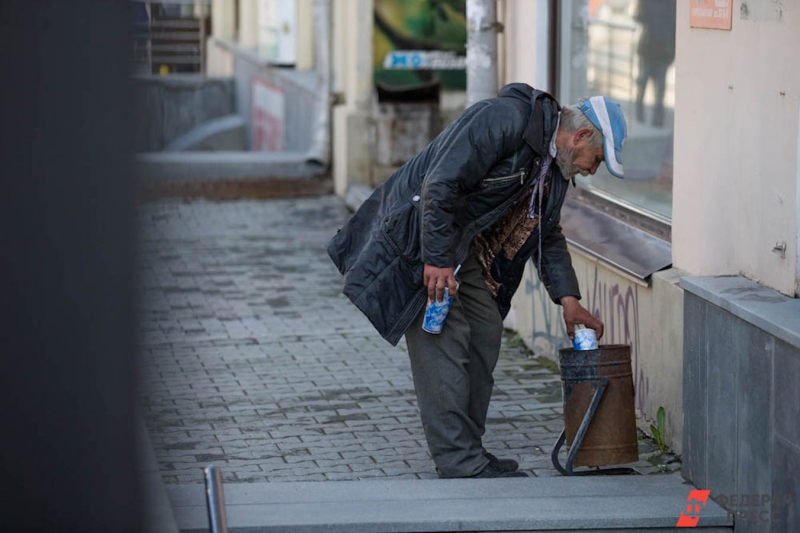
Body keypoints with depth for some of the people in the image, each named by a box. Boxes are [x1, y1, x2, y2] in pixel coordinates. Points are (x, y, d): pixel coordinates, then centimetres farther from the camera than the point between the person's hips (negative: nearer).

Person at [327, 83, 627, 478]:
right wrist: (437, 260, -29)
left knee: (485, 334, 8)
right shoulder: (505, 119, -24)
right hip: (418, 235, -10)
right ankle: (459, 464, -11)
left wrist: (568, 298, 10)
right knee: (443, 342, -12)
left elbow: (548, 236, 20)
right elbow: (440, 183, -29)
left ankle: (467, 450, 16)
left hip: (461, 245, 10)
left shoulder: (553, 167, 8)